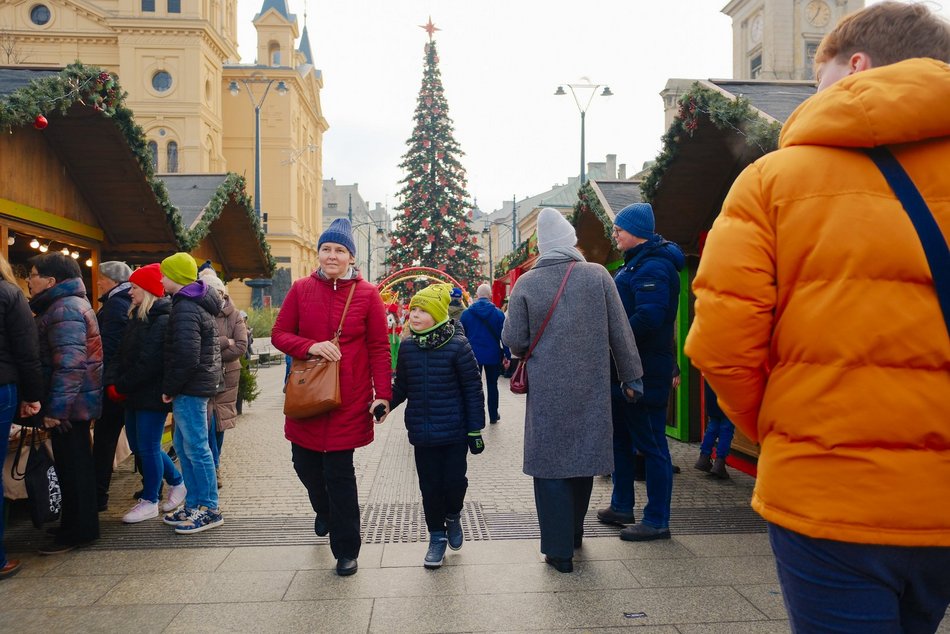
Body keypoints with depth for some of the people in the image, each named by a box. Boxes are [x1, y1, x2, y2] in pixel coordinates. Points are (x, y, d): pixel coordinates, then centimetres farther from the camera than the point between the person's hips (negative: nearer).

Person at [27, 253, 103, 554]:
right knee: (75, 464, 17)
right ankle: (80, 525, 29)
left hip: (69, 404, -10)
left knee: (71, 467, -1)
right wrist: (57, 403, 23)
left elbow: (69, 364, -26)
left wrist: (55, 408, -25)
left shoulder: (64, 308, -17)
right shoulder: (71, 303, 16)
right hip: (76, 402, 10)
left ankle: (77, 532, 9)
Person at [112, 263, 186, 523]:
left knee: (148, 447, 1)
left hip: (152, 394, -9)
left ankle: (150, 501, 15)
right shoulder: (137, 317, 13)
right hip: (134, 394, 10)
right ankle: (177, 481, 32)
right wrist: (114, 384, 2)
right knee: (138, 444, 16)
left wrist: (120, 387, -15)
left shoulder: (162, 321, -16)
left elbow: (148, 363, -21)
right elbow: (122, 354, 12)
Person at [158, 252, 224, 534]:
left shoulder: (185, 310, -17)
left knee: (196, 448, -3)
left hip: (190, 388, -10)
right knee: (182, 445, 16)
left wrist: (169, 389, -13)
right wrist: (173, 388, 18)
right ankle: (193, 505, 24)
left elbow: (187, 358, -24)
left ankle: (210, 509, 6)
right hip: (197, 385, 10)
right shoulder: (196, 304, 15)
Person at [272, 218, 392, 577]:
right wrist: (311, 346, -14)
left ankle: (346, 551, 17)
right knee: (304, 461, 15)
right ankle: (324, 511, 49)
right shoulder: (301, 289, 4)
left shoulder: (366, 294, -2)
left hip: (349, 399, -3)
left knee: (339, 472, -1)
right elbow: (279, 334, 5)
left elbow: (379, 347, -2)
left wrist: (383, 393, -9)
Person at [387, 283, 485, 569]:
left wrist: (475, 430, -6)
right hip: (422, 433, 3)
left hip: (454, 432, -3)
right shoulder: (407, 347, 1)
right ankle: (437, 535, 28)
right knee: (430, 486, 9)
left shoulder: (457, 346, -11)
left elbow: (473, 391, -7)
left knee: (454, 481, 3)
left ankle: (453, 516, 35)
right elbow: (401, 387, 12)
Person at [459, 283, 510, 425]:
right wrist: (507, 355, -1)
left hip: (473, 355, 0)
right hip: (493, 356, 0)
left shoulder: (466, 313, -3)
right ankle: (493, 416, 24)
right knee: (492, 385, 14)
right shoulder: (498, 313, -6)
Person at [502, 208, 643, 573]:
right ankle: (574, 534, 34)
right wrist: (631, 377, 9)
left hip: (547, 391, -2)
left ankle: (559, 550, 10)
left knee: (550, 465, 7)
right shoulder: (598, 275, -4)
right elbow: (620, 332, -1)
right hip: (591, 387, 2)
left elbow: (514, 341, -5)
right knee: (583, 458, 17)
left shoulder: (526, 284, -7)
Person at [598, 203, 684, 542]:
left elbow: (648, 317, -28)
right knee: (621, 438, 18)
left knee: (651, 445, -1)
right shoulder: (635, 263, 16)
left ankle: (657, 521, 9)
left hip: (646, 371, -11)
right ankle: (622, 506, 32)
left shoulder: (653, 267, -17)